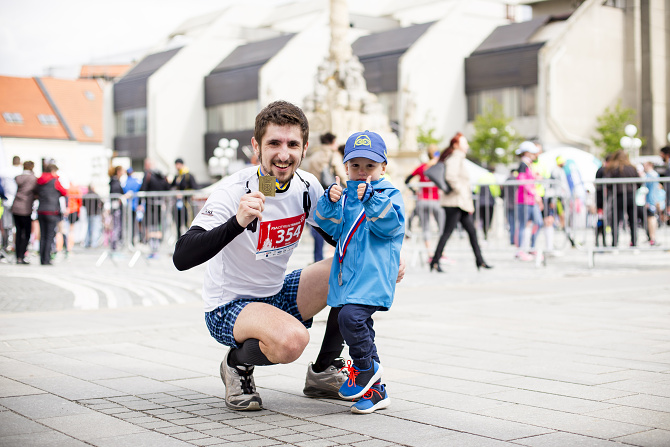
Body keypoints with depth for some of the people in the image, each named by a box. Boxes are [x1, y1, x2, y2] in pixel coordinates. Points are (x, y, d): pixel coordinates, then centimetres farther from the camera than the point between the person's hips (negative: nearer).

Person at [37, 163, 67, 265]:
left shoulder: (39, 181, 11)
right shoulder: (55, 181, -6)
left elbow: (38, 195, 18)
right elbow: (64, 193, 4)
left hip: (41, 211, 6)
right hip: (52, 211, -6)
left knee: (42, 236, 8)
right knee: (50, 236, -3)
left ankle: (42, 259, 7)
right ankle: (46, 259, -5)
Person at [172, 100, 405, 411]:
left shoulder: (307, 187, -6)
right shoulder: (234, 191, -24)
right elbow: (181, 258, -33)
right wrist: (237, 222, -47)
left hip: (278, 294, 7)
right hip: (228, 308, -7)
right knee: (291, 339, -36)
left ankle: (322, 372, 8)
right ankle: (238, 363, 0)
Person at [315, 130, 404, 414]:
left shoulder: (390, 195, 1)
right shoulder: (345, 197, 16)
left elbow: (390, 225, -16)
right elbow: (330, 226, 2)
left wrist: (371, 199, -29)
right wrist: (331, 201, -16)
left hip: (373, 276, -6)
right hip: (347, 274, 6)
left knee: (351, 316, -26)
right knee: (361, 326, 10)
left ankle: (364, 367, -2)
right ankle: (375, 391, 19)